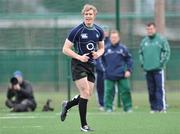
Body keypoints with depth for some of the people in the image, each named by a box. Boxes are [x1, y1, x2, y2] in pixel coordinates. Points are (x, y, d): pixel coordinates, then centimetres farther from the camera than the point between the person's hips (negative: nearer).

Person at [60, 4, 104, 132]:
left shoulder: (99, 31, 5)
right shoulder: (77, 30, -11)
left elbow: (101, 48, 18)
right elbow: (65, 49, -8)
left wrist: (98, 54, -6)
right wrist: (79, 57, -20)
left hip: (91, 65, 6)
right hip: (78, 65, -6)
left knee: (88, 95, 5)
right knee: (85, 92, -15)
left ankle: (67, 105, 33)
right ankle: (83, 125, -7)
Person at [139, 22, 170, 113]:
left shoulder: (161, 40, 0)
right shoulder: (144, 41, 14)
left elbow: (166, 52, -2)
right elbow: (141, 53, 21)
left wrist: (162, 62, -10)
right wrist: (142, 63, 8)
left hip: (158, 69, -5)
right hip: (148, 69, 5)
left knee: (160, 88, -9)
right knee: (151, 90, 6)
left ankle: (162, 107, -11)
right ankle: (154, 108, 10)